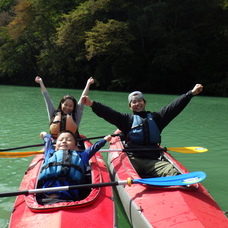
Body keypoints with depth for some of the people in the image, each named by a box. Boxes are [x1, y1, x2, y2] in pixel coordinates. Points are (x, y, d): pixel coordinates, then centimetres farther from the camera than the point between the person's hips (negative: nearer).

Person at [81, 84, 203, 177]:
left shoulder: (155, 117, 24)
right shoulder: (127, 119, 18)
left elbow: (175, 107, 17)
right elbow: (109, 113, 4)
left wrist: (191, 93, 10)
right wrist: (92, 104, -11)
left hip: (154, 160, 2)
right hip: (132, 158, -1)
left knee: (172, 171, -26)